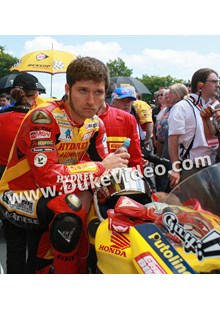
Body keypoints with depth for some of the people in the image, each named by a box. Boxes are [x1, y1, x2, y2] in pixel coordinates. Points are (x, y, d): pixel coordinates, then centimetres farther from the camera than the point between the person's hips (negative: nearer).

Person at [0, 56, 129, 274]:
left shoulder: (96, 124, -2)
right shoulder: (43, 117, -24)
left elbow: (102, 165, 0)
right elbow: (47, 176, -33)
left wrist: (114, 168, -23)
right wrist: (101, 168, -26)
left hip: (53, 194, 8)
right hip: (18, 196, -8)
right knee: (72, 208, -31)